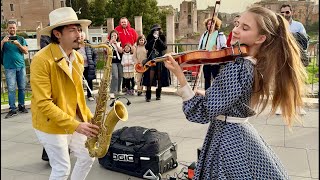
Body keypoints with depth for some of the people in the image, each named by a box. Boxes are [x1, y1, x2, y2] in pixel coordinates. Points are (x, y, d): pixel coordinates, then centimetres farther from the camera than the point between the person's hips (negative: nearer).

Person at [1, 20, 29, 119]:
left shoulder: (21, 39, 12)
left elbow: (26, 51, 4)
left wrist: (18, 44, -12)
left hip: (21, 66, 2)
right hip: (9, 67, -1)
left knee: (22, 88, 3)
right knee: (11, 89, -5)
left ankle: (21, 106, 13)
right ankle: (12, 109, -4)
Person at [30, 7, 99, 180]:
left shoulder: (78, 58, 3)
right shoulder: (41, 60, -22)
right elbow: (43, 103, -26)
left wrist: (89, 117, 0)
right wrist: (74, 125, -28)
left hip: (75, 121, 7)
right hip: (51, 124, -7)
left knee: (87, 157, 14)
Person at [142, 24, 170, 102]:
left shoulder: (162, 38, 8)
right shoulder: (150, 38, 6)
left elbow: (164, 47, -6)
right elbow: (147, 47, -7)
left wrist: (158, 39, -12)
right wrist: (153, 39, -11)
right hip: (151, 59, -1)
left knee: (160, 76, 4)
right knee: (150, 77, -10)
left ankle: (158, 94, 18)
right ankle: (148, 96, -8)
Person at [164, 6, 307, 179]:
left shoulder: (236, 68, -26)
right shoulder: (260, 66, 2)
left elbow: (202, 113, -28)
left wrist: (179, 74, -31)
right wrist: (206, 94, 8)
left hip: (227, 140, -9)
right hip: (244, 134, 9)